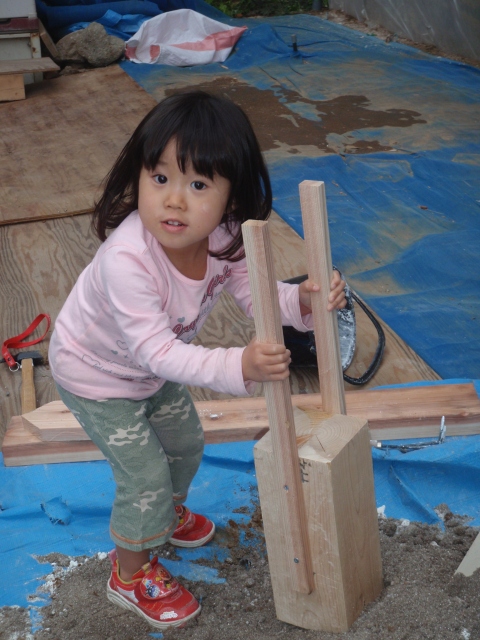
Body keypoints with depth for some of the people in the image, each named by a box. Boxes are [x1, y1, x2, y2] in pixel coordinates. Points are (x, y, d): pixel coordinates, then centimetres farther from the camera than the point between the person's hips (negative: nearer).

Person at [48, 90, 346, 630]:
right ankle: (131, 574, 26)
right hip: (95, 373, -7)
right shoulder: (127, 259, -44)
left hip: (153, 364, 7)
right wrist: (239, 367, -56)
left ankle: (170, 514, 57)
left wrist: (302, 299, -37)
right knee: (143, 472, -2)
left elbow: (254, 292, -15)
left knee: (185, 442, 23)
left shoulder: (221, 236, -24)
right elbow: (155, 350, -45)